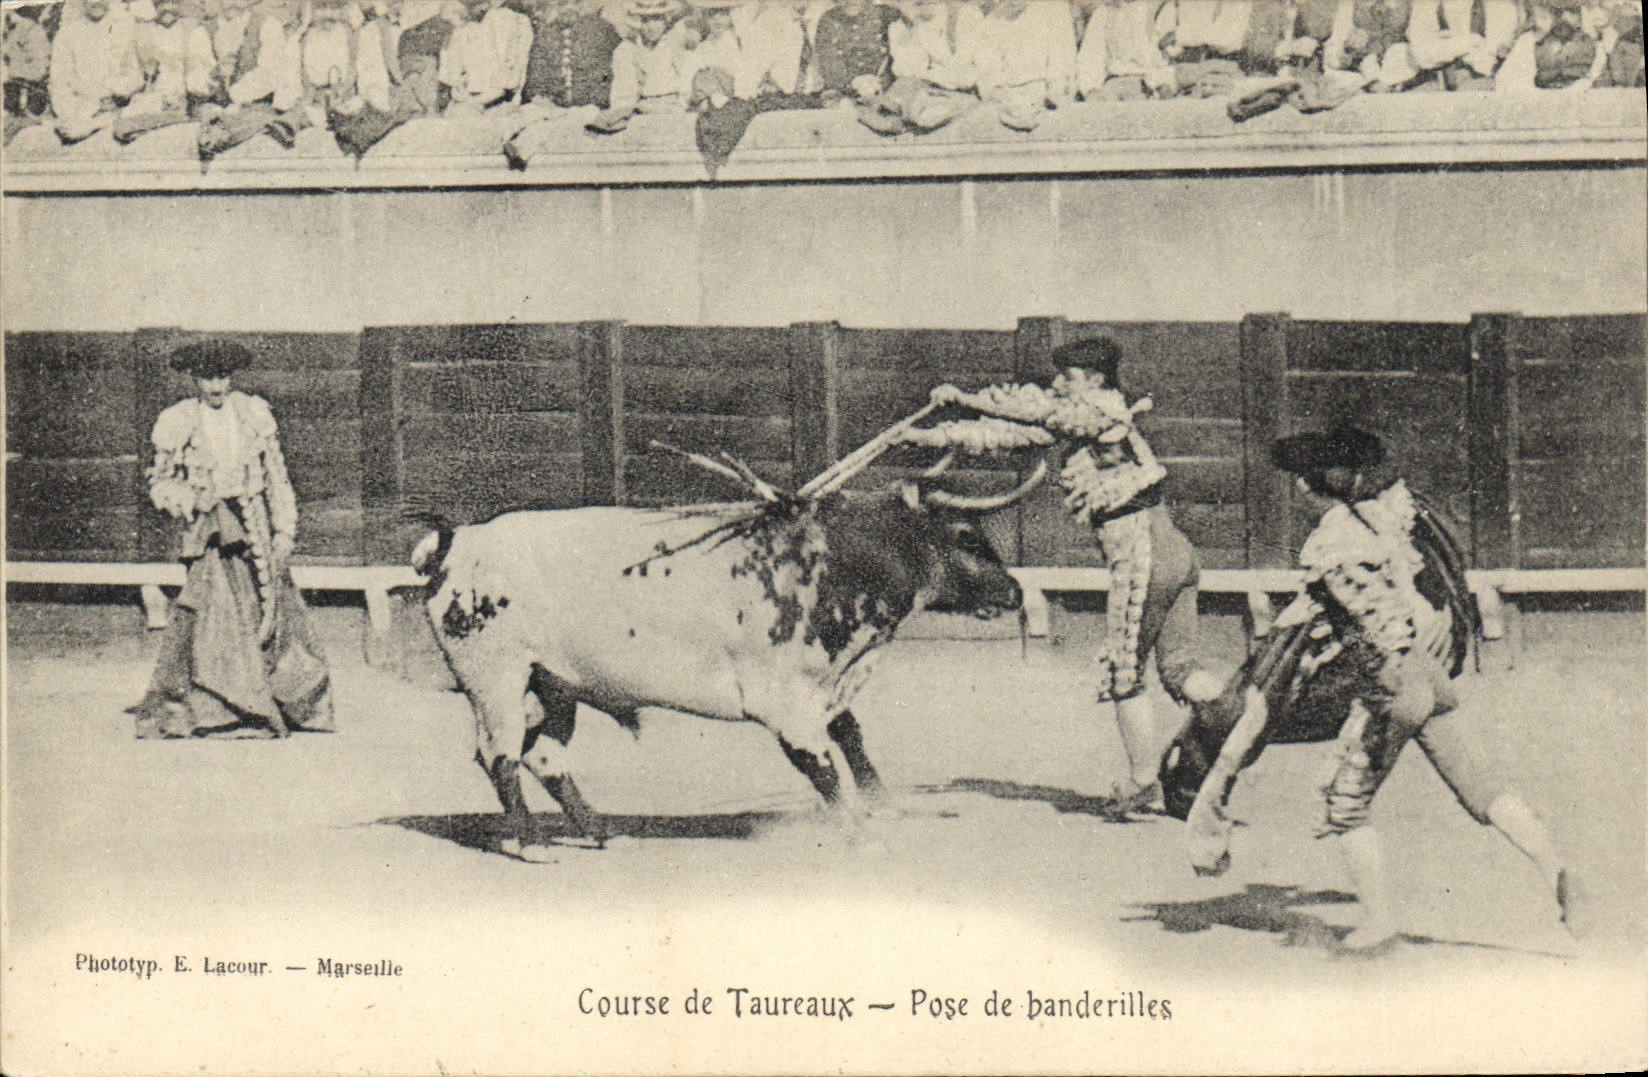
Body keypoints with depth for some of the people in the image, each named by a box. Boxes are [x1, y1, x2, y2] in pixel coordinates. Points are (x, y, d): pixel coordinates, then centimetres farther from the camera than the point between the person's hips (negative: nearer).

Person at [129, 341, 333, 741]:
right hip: (210, 532, -2)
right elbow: (160, 483, 11)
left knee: (275, 611, 0)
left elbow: (277, 478, 11)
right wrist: (191, 500, -9)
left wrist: (284, 532, 4)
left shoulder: (255, 414, 8)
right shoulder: (177, 423, 3)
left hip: (257, 526, 2)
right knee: (217, 613, -13)